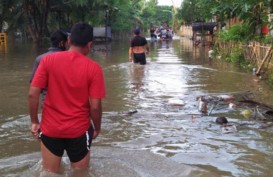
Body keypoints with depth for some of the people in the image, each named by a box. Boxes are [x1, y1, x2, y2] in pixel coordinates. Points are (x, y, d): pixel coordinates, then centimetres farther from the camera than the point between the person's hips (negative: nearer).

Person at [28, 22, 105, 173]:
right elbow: (95, 106, -13)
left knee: (50, 173, 18)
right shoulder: (93, 68, -12)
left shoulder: (48, 60, -8)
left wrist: (34, 121, 3)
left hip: (50, 128, 1)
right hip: (79, 130, -1)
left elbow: (32, 94, -10)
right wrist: (97, 128, 4)